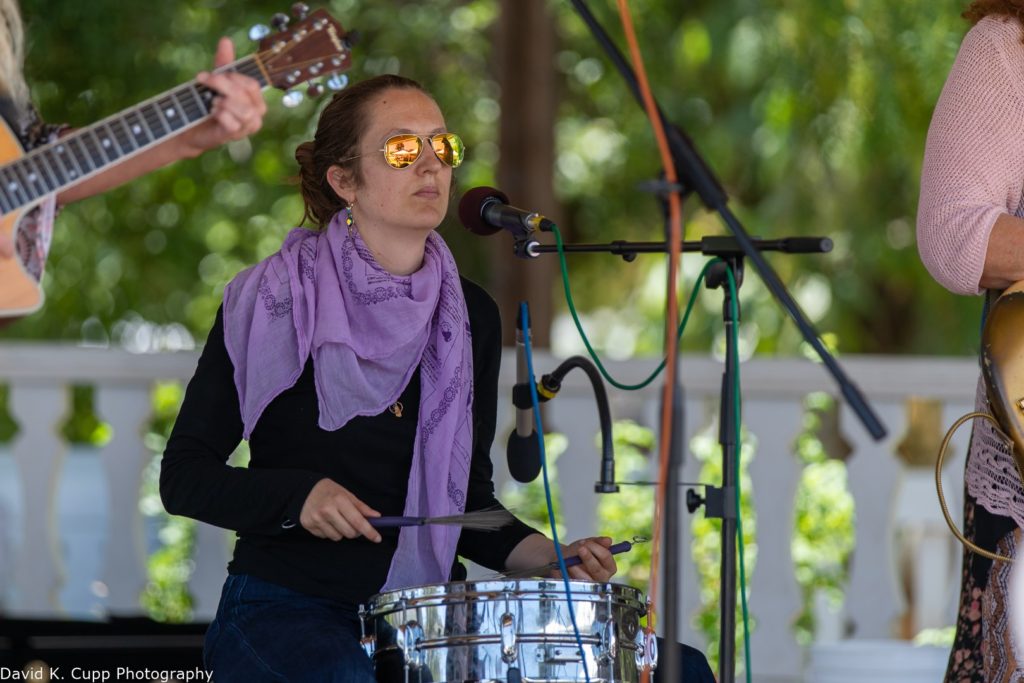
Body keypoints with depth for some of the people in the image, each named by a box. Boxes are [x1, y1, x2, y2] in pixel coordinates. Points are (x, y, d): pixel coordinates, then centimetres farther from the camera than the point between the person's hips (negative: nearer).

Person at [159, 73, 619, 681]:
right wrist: (298, 497, -18)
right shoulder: (272, 301, -3)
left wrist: (547, 556, -2)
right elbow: (185, 476, -1)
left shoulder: (471, 318, 11)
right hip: (283, 607, -4)